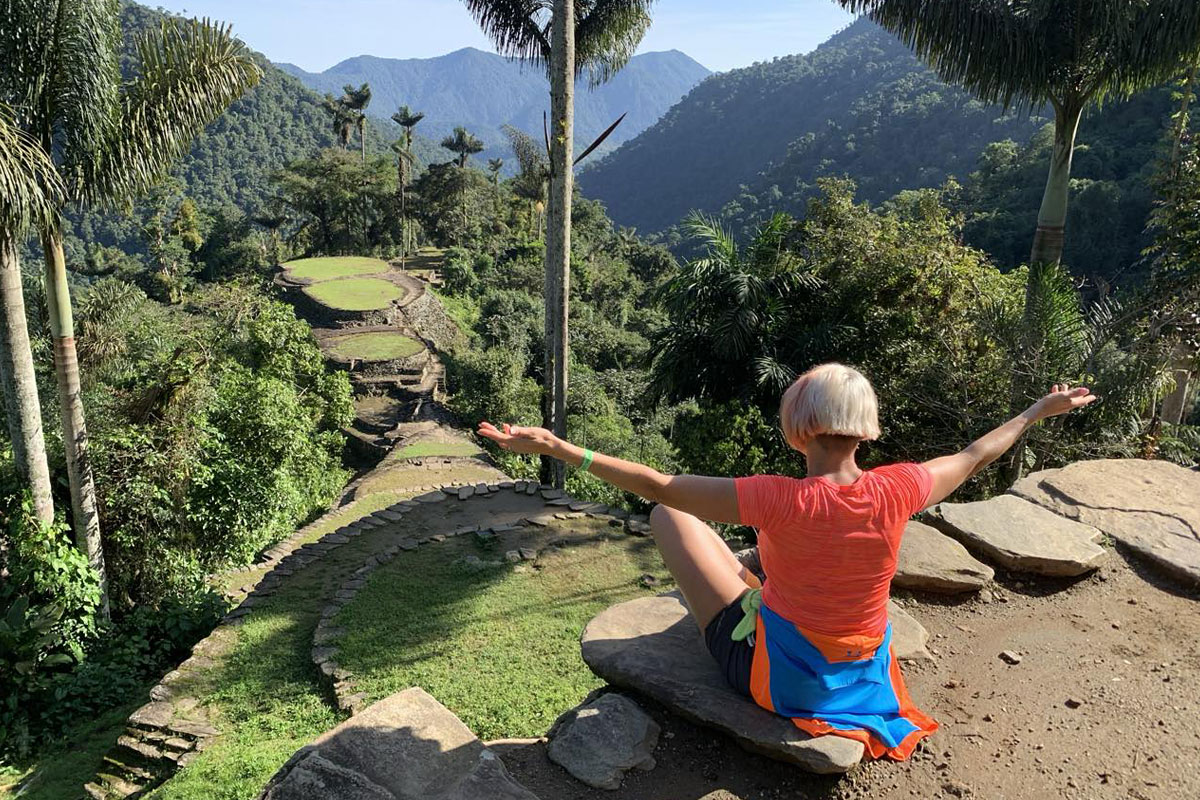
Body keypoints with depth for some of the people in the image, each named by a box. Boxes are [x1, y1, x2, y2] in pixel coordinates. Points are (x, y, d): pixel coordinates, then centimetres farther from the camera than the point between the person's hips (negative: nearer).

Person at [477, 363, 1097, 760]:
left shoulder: (780, 501, -32)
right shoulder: (897, 491, -20)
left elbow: (659, 487, -30)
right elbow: (974, 457, 0)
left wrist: (558, 447, -26)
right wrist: (1040, 410, 17)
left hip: (775, 677, -5)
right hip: (863, 673, 5)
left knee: (668, 515, 4)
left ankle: (717, 601, 28)